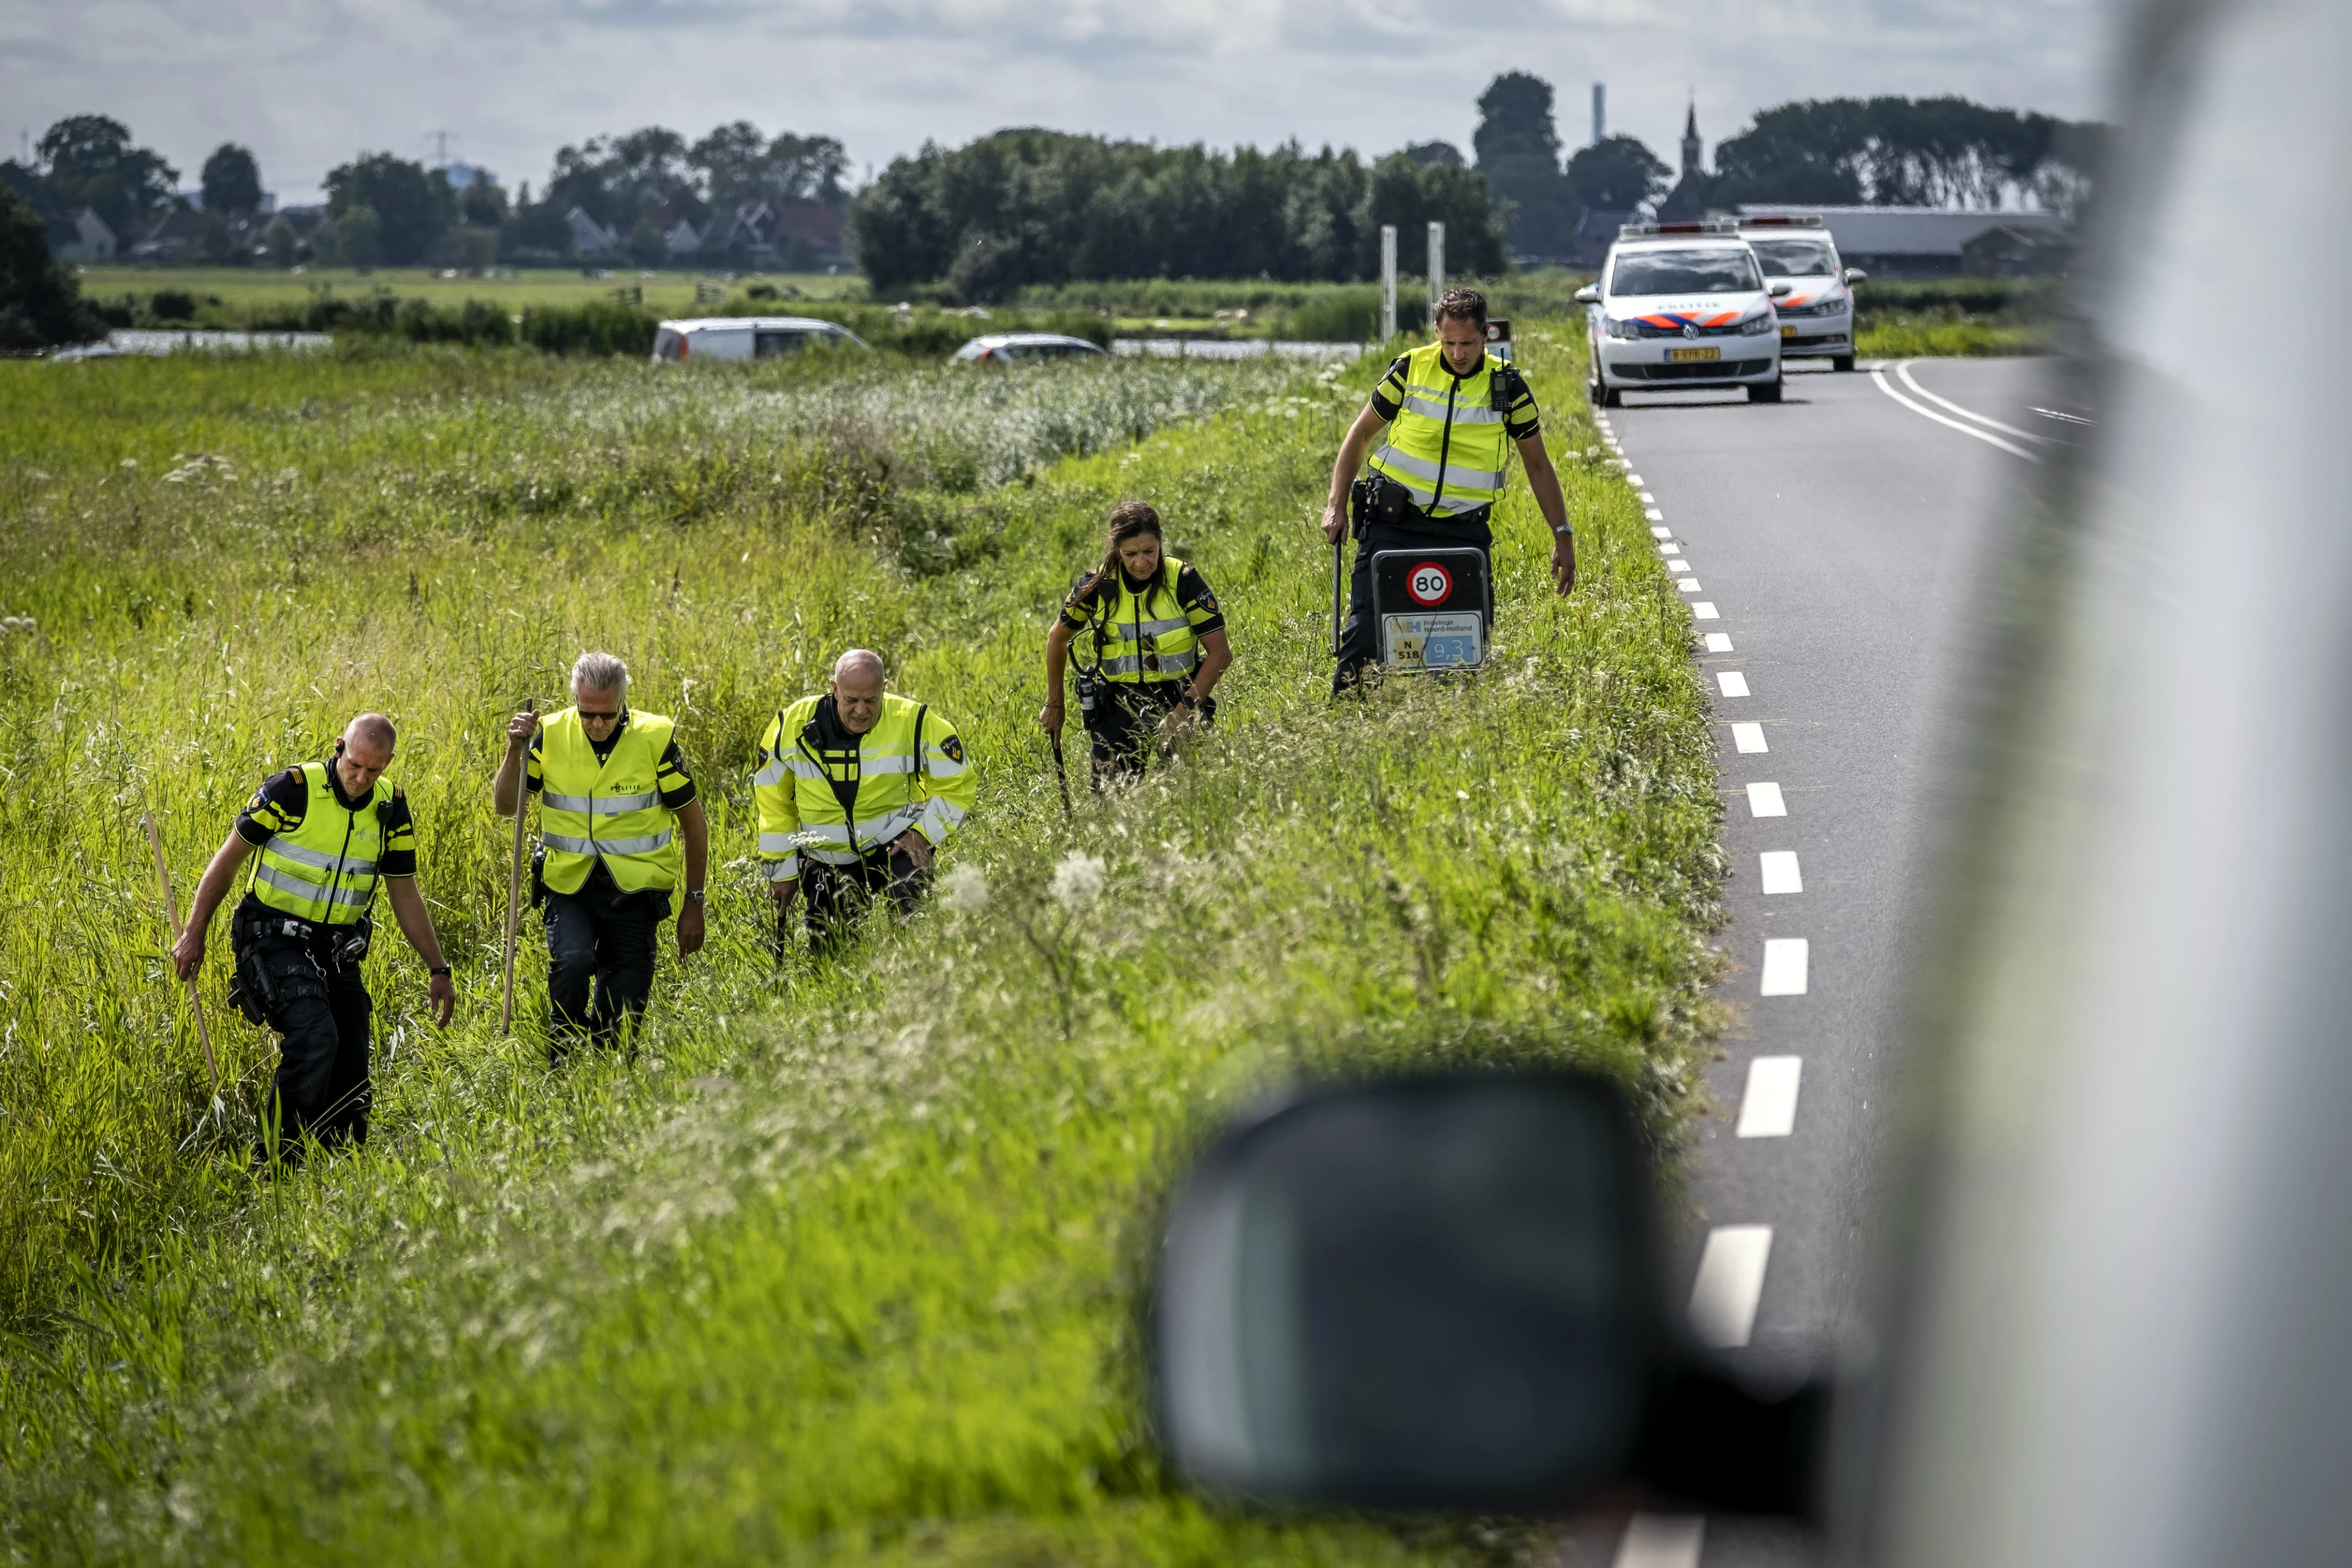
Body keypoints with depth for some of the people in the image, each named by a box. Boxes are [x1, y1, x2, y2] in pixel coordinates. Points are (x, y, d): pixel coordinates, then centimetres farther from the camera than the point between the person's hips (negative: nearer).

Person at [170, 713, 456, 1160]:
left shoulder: (391, 809, 1)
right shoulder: (293, 789, -14)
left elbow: (404, 894, 10)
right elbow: (229, 858, -6)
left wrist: (437, 969, 7)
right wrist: (194, 934, -6)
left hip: (336, 950, 6)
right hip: (275, 939, -6)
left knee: (350, 1070, 2)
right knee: (314, 1036, -26)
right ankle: (277, 1158, -20)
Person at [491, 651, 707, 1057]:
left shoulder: (655, 739, -9)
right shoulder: (551, 735, -4)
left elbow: (693, 821, 1)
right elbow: (505, 806, 3)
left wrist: (694, 904, 2)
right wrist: (515, 751, -15)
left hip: (635, 890, 0)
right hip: (570, 884, 0)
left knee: (623, 1012, 0)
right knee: (572, 961, -28)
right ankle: (563, 1058, -4)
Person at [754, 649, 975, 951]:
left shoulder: (914, 723, -14)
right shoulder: (794, 726, -11)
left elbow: (956, 784, -2)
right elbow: (773, 803, 2)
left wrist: (923, 833, -15)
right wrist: (782, 870, 4)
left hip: (895, 845, -2)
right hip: (829, 861, 3)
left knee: (909, 904, -31)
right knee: (827, 949, 6)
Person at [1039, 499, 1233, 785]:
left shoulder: (1184, 581, -11)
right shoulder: (1097, 587, -4)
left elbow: (1220, 652, -8)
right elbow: (1057, 639, 14)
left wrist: (1185, 709, -17)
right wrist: (1054, 704, 18)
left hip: (1177, 696, -2)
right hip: (1118, 705, 2)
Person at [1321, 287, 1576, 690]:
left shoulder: (1508, 387, -1)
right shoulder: (1410, 370, -2)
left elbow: (1538, 464, 8)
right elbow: (1362, 433, 9)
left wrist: (1563, 534, 3)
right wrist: (1337, 504, 2)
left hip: (1464, 532, 1)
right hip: (1394, 522, 0)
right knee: (1367, 623, -8)